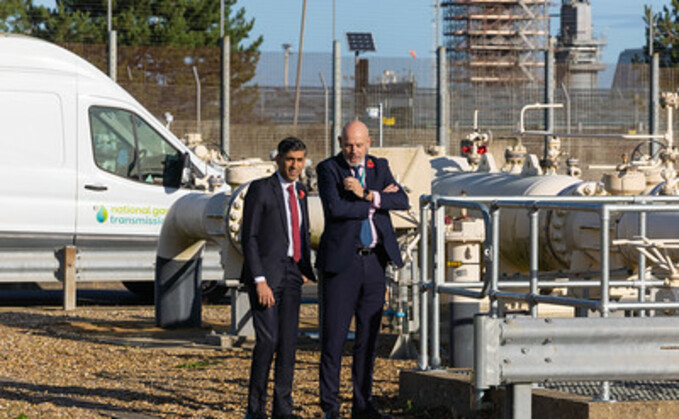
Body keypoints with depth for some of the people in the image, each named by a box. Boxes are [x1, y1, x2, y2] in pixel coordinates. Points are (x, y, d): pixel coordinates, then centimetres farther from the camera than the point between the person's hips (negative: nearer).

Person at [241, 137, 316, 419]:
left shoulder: (300, 192, 14)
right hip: (265, 272, -6)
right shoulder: (260, 189, -7)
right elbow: (248, 238, -11)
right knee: (267, 340, -13)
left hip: (291, 274, 6)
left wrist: (305, 269, 12)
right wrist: (260, 281, -17)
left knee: (288, 342, 3)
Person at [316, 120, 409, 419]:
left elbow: (402, 201, -3)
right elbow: (335, 209, -18)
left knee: (368, 338, 7)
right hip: (341, 261, -4)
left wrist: (367, 195, -17)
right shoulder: (328, 169, -3)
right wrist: (378, 200, -9)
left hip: (374, 261, 4)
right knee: (334, 337, -4)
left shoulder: (379, 167, 11)